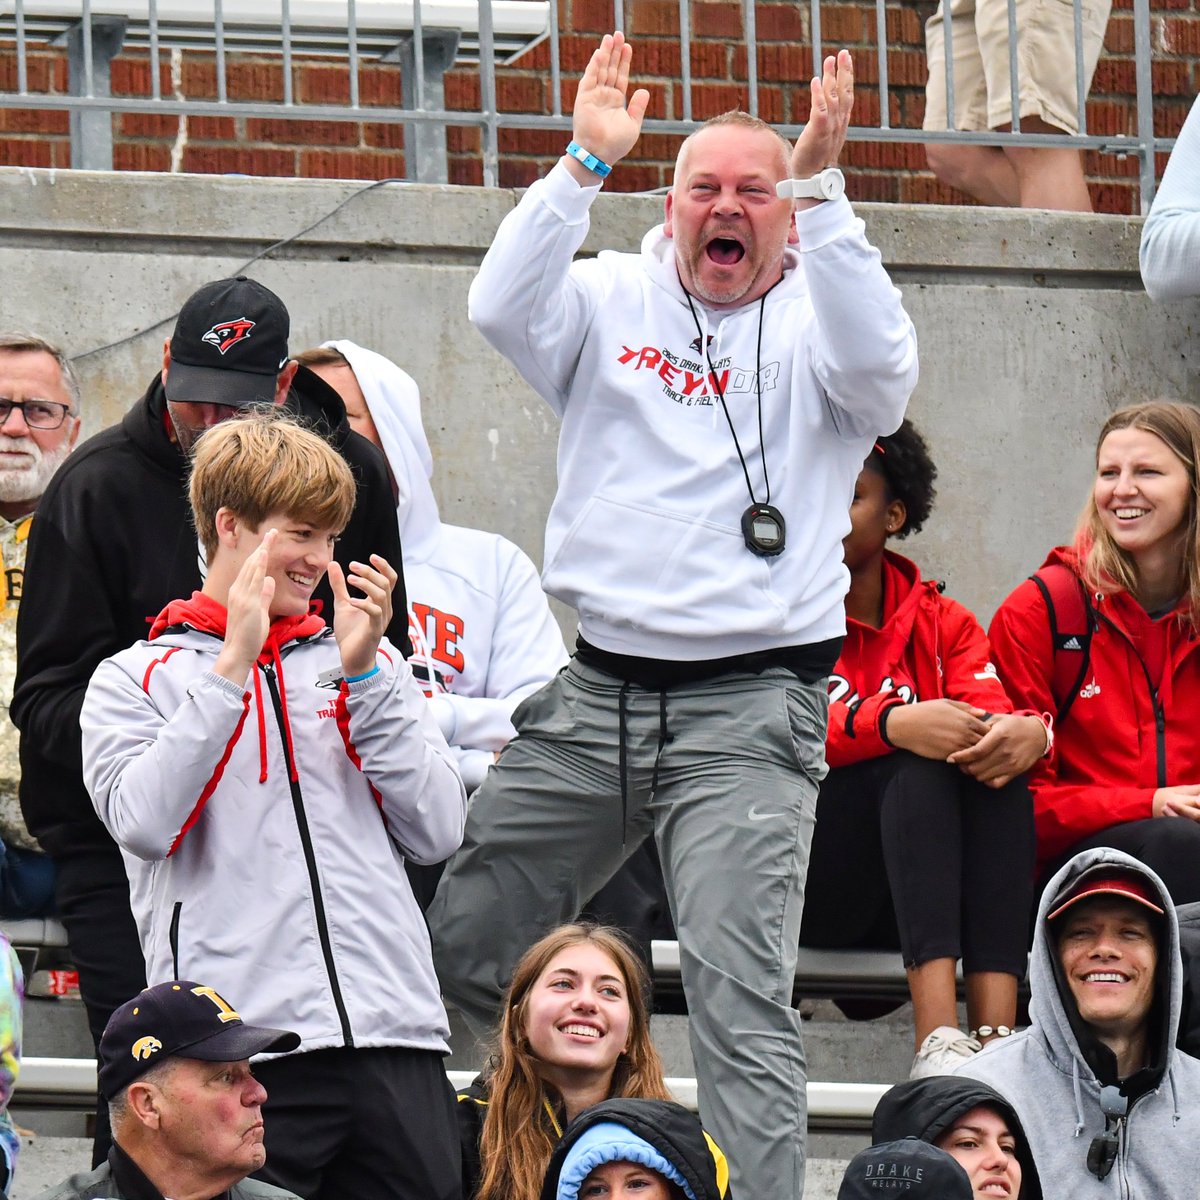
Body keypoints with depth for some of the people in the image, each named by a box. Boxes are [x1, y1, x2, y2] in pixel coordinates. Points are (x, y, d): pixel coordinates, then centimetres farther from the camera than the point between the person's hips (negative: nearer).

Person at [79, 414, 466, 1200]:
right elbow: (143, 823, -9)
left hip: (393, 1039, 3)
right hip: (238, 1049, -3)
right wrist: (231, 668, -10)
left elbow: (438, 832, 7)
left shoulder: (373, 666, 18)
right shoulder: (133, 679, 9)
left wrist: (364, 675, 0)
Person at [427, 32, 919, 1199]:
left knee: (739, 994, -16)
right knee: (457, 948, 10)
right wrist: (586, 165, -17)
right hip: (592, 694, 4)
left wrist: (818, 187, -24)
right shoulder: (614, 303, 10)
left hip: (748, 713, -4)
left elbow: (878, 361, -19)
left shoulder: (811, 326, 4)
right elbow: (502, 307, -8)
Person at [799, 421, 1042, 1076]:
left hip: (914, 897, 3)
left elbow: (991, 712, -4)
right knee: (923, 762, -28)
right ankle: (937, 1038, -46)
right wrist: (894, 725, -33)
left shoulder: (941, 622, 16)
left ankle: (997, 1036, -39)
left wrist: (1030, 731, -30)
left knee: (996, 760, -24)